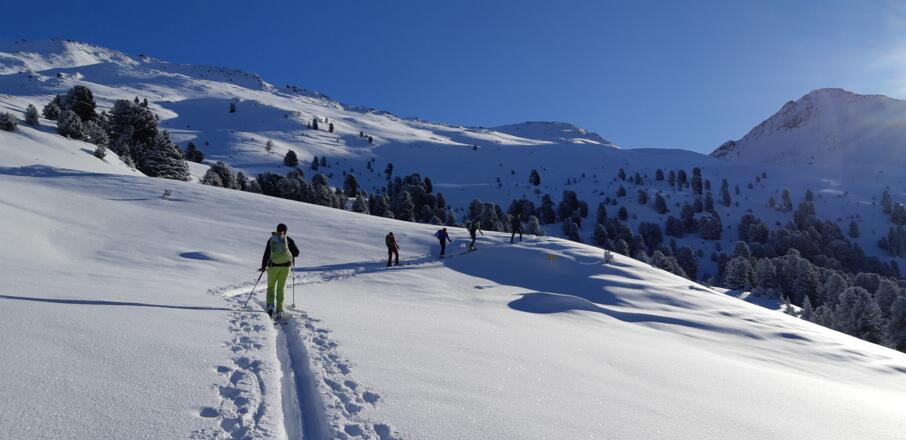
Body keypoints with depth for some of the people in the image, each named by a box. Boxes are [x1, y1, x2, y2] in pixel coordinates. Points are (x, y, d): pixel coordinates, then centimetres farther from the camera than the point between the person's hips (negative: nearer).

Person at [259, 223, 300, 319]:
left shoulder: (271, 240, 3)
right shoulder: (288, 240, 1)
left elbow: (266, 254, 1)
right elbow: (296, 253, 0)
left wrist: (263, 267, 10)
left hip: (273, 265, 0)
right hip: (285, 265, 0)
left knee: (271, 287, 16)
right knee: (280, 288, 9)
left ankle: (270, 305, -6)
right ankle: (279, 310, 2)